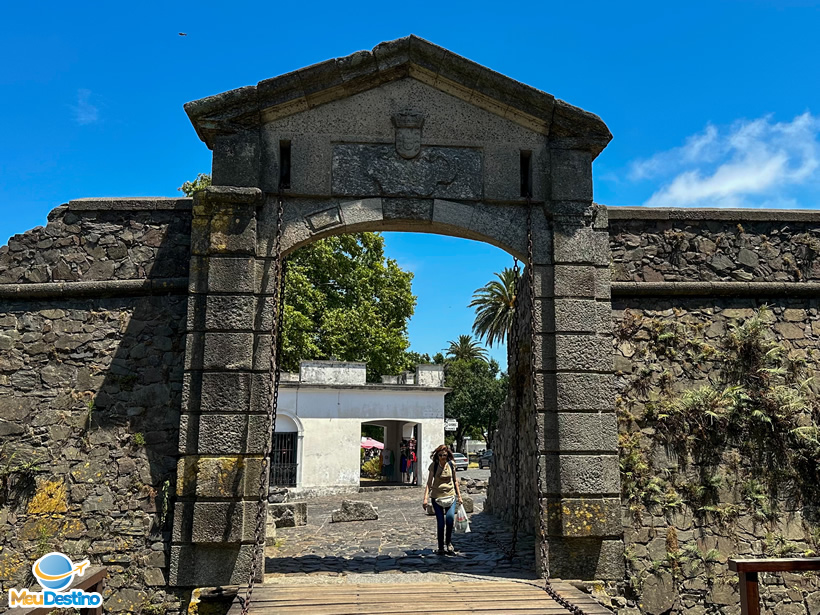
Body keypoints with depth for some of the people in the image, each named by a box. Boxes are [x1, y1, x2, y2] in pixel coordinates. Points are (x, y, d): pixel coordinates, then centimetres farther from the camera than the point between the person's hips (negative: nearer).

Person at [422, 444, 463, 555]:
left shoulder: (451, 465, 3)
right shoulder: (434, 466, -3)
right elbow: (429, 483, -1)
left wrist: (459, 495, 13)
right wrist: (425, 498, -10)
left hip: (450, 495, 1)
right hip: (437, 497, -1)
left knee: (450, 517, -22)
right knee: (440, 523, -4)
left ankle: (448, 542, -1)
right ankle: (441, 547, 12)